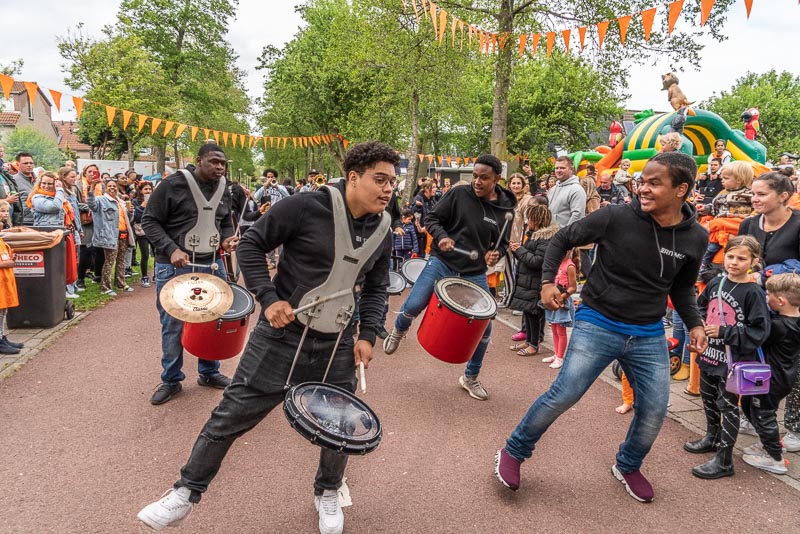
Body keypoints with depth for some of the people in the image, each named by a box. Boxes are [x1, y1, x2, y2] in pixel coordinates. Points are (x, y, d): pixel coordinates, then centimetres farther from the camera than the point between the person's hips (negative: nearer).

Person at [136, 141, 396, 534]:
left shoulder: (382, 230, 1)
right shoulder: (306, 207, -16)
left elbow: (376, 288, 13)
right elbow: (251, 245, -7)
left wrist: (368, 334, 1)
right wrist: (269, 298, -17)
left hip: (337, 345, 4)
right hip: (283, 334, -4)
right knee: (232, 414, 4)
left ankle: (328, 494, 39)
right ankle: (186, 494, 26)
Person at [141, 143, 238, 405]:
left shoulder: (223, 190, 7)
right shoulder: (173, 184, -10)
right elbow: (149, 220, -7)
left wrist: (226, 239, -2)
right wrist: (171, 249, -20)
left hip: (213, 265, 5)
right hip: (174, 267, -5)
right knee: (173, 326, 4)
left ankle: (209, 372, 30)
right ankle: (171, 380, 21)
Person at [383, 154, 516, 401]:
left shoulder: (506, 209, 1)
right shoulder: (458, 194, -7)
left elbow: (502, 242, 13)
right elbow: (432, 218, -1)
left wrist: (495, 254, -9)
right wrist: (441, 236, -21)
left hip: (475, 274, 3)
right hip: (442, 263, -2)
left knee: (484, 327, 2)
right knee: (414, 305, -16)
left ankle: (471, 377, 26)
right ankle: (398, 331, 23)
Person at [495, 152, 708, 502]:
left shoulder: (696, 238, -2)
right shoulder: (616, 217, -15)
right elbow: (563, 239, -3)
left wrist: (694, 323, 2)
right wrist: (547, 281, -13)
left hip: (649, 335, 4)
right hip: (597, 325, -4)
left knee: (655, 410, 7)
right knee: (563, 395, -8)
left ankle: (627, 467, 37)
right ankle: (513, 453, 14)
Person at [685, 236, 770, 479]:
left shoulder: (753, 293, -16)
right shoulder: (716, 283, 2)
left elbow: (758, 331, -17)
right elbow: (701, 307, 19)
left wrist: (724, 332, -22)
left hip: (733, 360, -6)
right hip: (709, 354, 7)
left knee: (728, 406, 3)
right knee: (708, 398, 22)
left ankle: (724, 460, 14)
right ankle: (712, 437, 46)